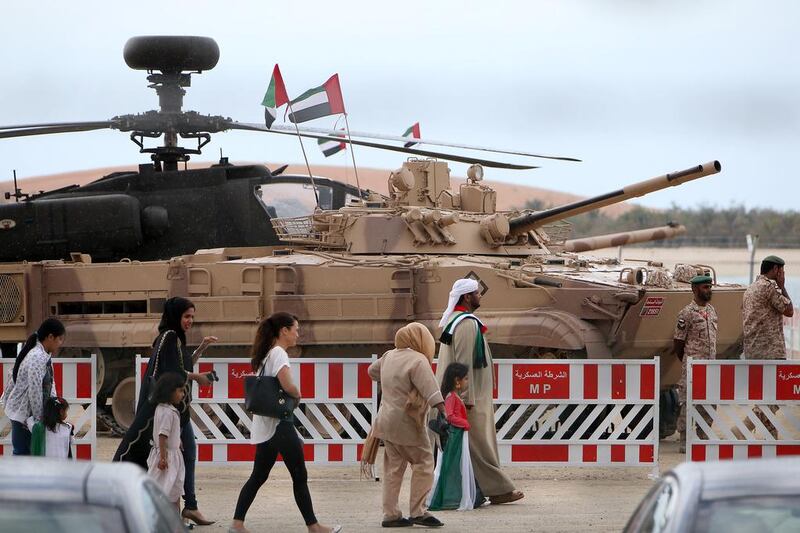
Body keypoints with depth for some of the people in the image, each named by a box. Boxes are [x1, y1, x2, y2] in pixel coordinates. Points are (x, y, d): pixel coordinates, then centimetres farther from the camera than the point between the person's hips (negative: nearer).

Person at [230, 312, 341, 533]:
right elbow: (287, 385, -27)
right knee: (299, 477, -1)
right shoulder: (279, 353, -14)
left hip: (265, 426, 9)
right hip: (279, 424, -9)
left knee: (258, 476, 10)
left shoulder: (267, 354, 15)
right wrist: (297, 394, -5)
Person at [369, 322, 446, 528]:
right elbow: (430, 389, -27)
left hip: (387, 422, 8)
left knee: (393, 468, 12)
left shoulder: (389, 357, 9)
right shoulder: (418, 361, -15)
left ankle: (390, 514, 13)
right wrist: (442, 411, -34)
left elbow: (373, 371, 29)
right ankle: (417, 511, -5)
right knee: (423, 464, -1)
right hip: (407, 425, -8)